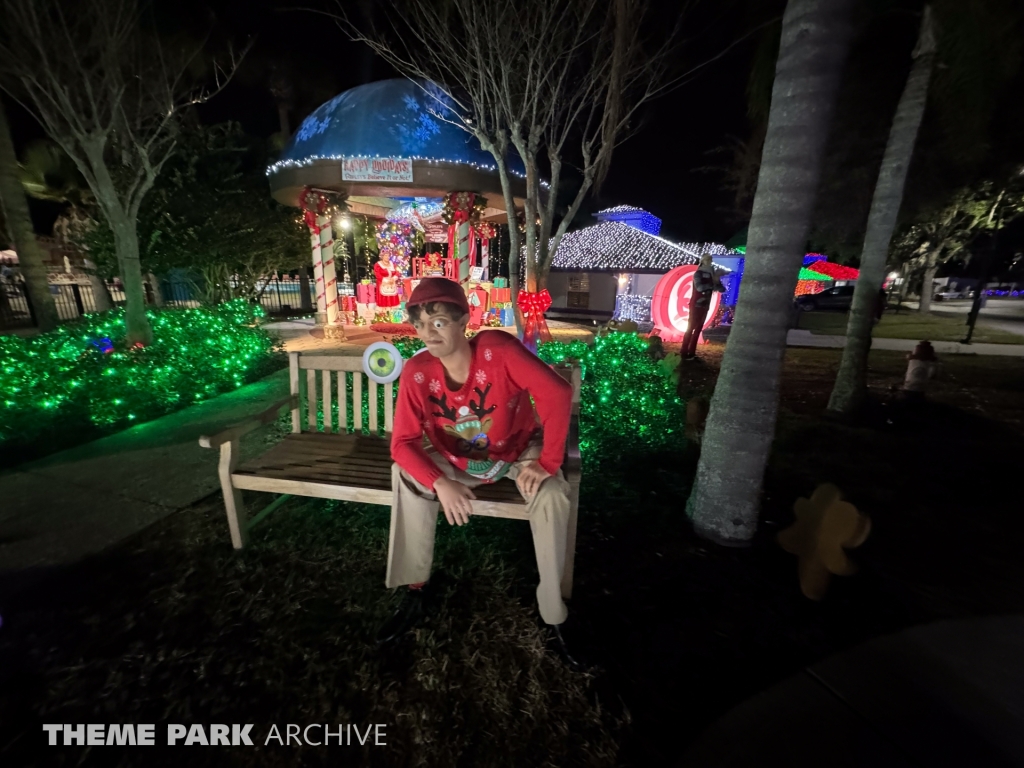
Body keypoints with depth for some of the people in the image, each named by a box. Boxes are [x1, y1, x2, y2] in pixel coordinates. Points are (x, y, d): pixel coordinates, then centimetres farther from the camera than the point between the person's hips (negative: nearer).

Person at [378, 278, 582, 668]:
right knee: (405, 476, -20)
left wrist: (547, 463, -32)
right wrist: (441, 484, -36)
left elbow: (557, 393, -36)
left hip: (519, 451, -2)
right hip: (458, 461, 3)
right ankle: (414, 592, -1)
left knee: (552, 497, -29)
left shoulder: (497, 348, -30)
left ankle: (555, 617, -7)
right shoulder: (417, 371, -21)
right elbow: (403, 443, -20)